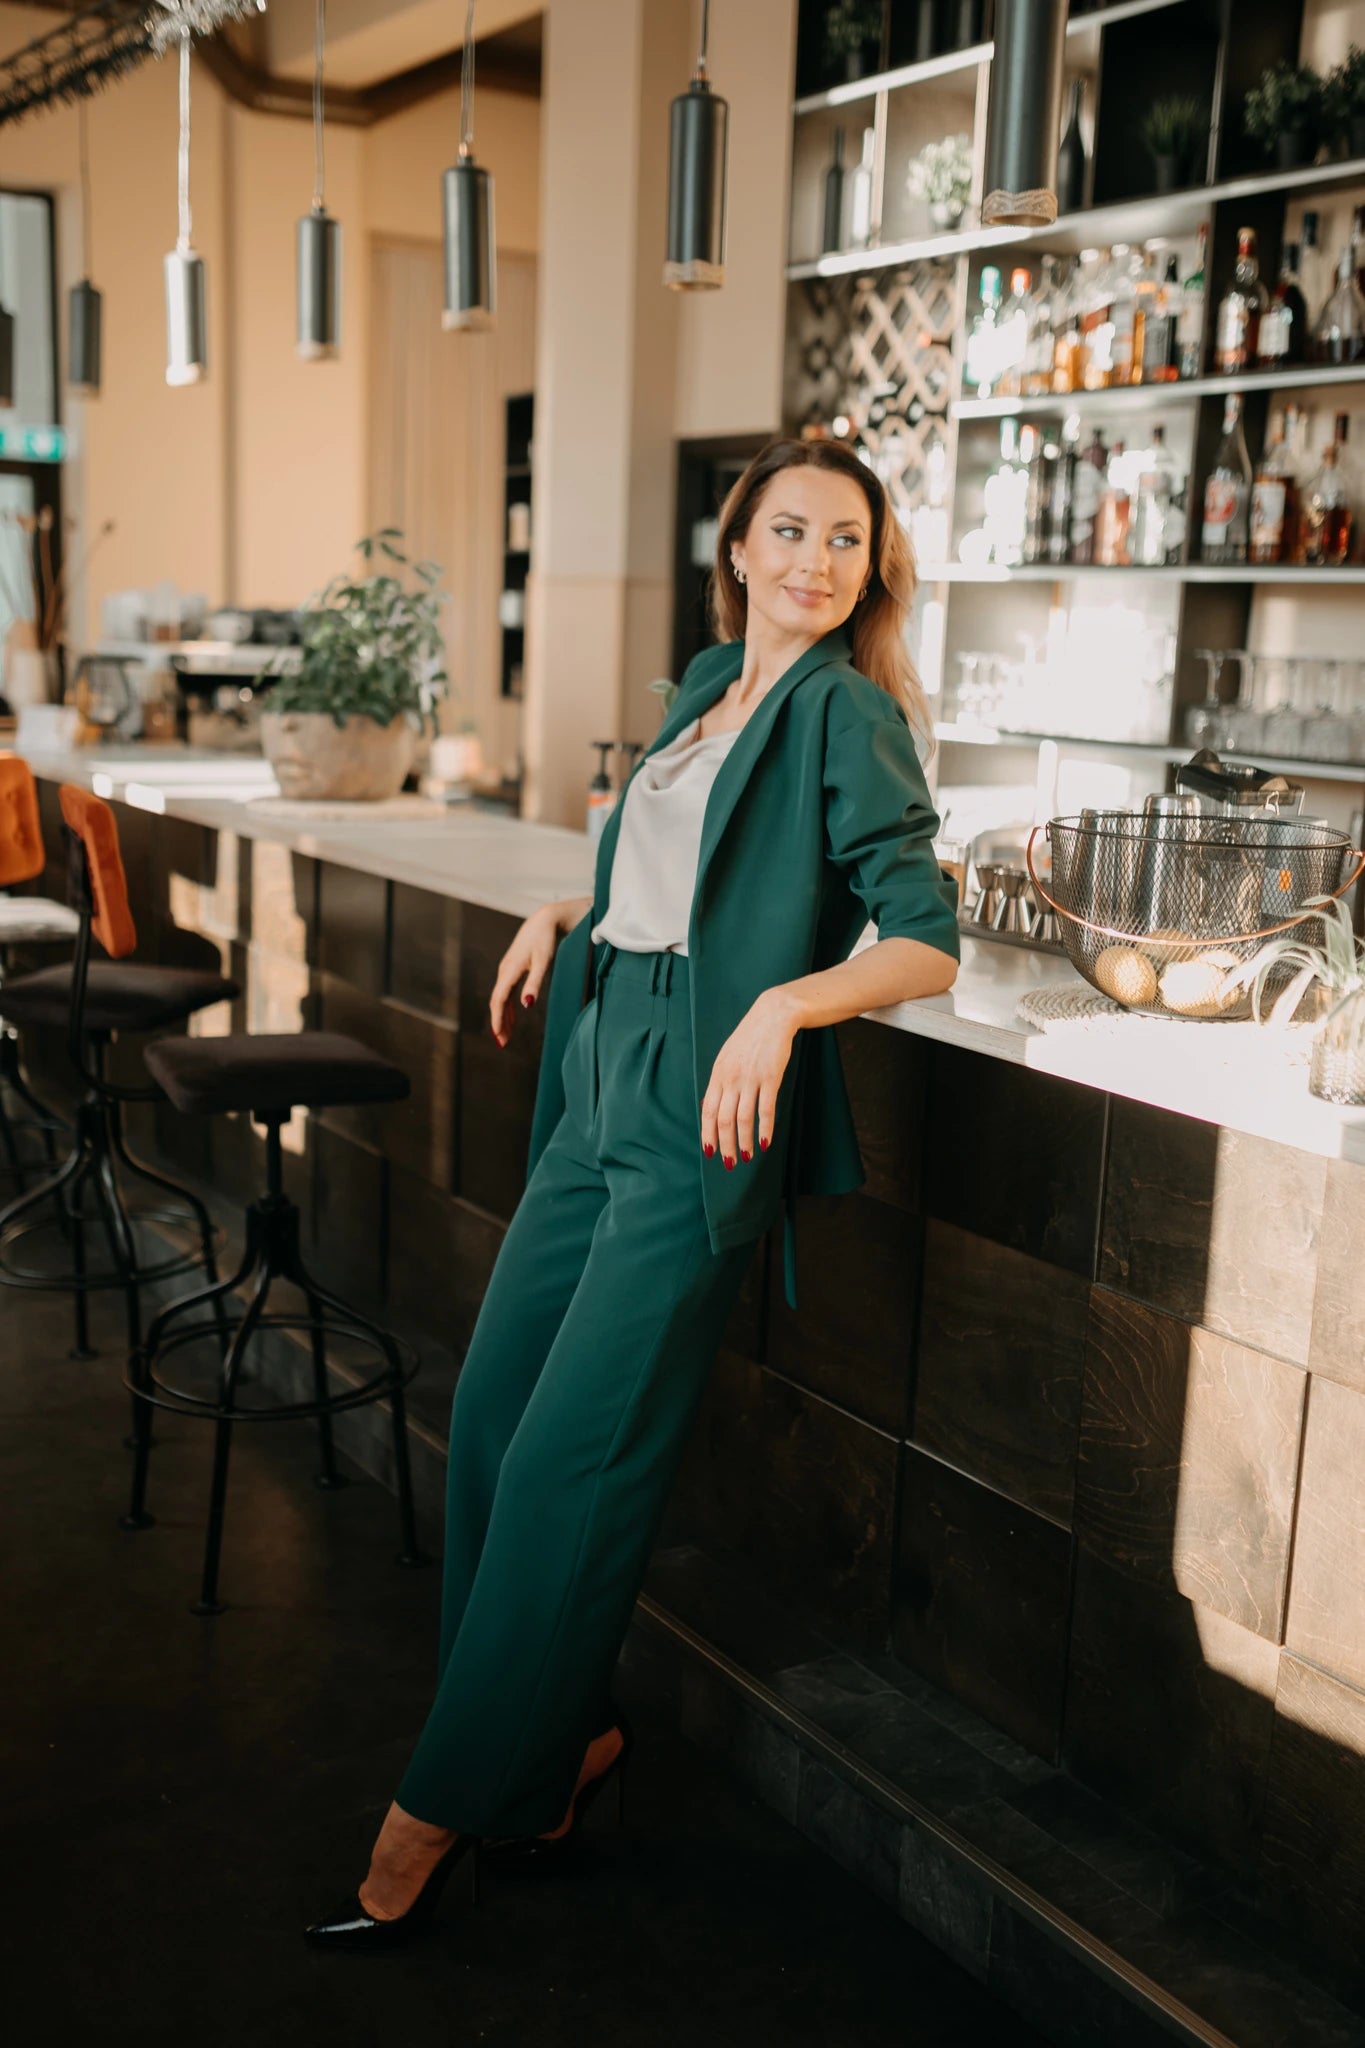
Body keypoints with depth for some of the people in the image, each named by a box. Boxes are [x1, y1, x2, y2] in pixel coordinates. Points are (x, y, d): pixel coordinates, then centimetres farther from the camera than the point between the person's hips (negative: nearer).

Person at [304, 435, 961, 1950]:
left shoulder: (847, 713, -6)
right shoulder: (708, 683, 16)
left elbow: (929, 942, -13)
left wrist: (785, 1003, -26)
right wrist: (567, 914, 17)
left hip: (701, 1127, -8)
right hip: (603, 1090, 8)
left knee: (569, 1459, -5)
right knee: (489, 1411, 7)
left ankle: (442, 1808, 8)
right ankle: (558, 1738, 23)